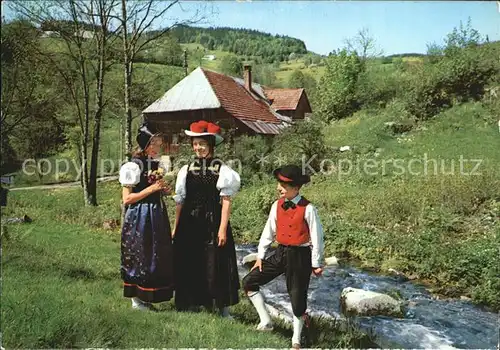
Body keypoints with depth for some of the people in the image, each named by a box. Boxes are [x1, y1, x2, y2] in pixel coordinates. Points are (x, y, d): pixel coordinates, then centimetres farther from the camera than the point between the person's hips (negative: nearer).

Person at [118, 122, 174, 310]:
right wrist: (151, 189, -18)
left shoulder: (156, 164, 11)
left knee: (157, 256, 11)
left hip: (157, 216, 8)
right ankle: (138, 300, 17)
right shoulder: (133, 166, -12)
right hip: (139, 218, -8)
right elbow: (126, 199, -14)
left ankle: (147, 298, 25)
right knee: (140, 257, 1)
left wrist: (162, 190, 3)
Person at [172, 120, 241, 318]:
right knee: (189, 264, 9)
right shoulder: (186, 170, 8)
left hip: (213, 223, -3)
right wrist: (176, 227, 9)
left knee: (216, 264, 1)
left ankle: (223, 309, 15)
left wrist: (223, 228, -12)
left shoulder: (221, 170, -3)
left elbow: (226, 200, -7)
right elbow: (180, 200, 10)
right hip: (189, 224, 4)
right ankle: (192, 304, 26)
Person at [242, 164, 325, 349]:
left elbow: (316, 237, -8)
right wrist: (260, 256, 9)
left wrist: (316, 264, -3)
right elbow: (269, 231, 7)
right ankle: (265, 321, 13)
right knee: (249, 282, 0)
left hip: (300, 256, -5)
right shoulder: (277, 205, 0)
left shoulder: (308, 209, -15)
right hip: (280, 253, 6)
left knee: (298, 297, 6)